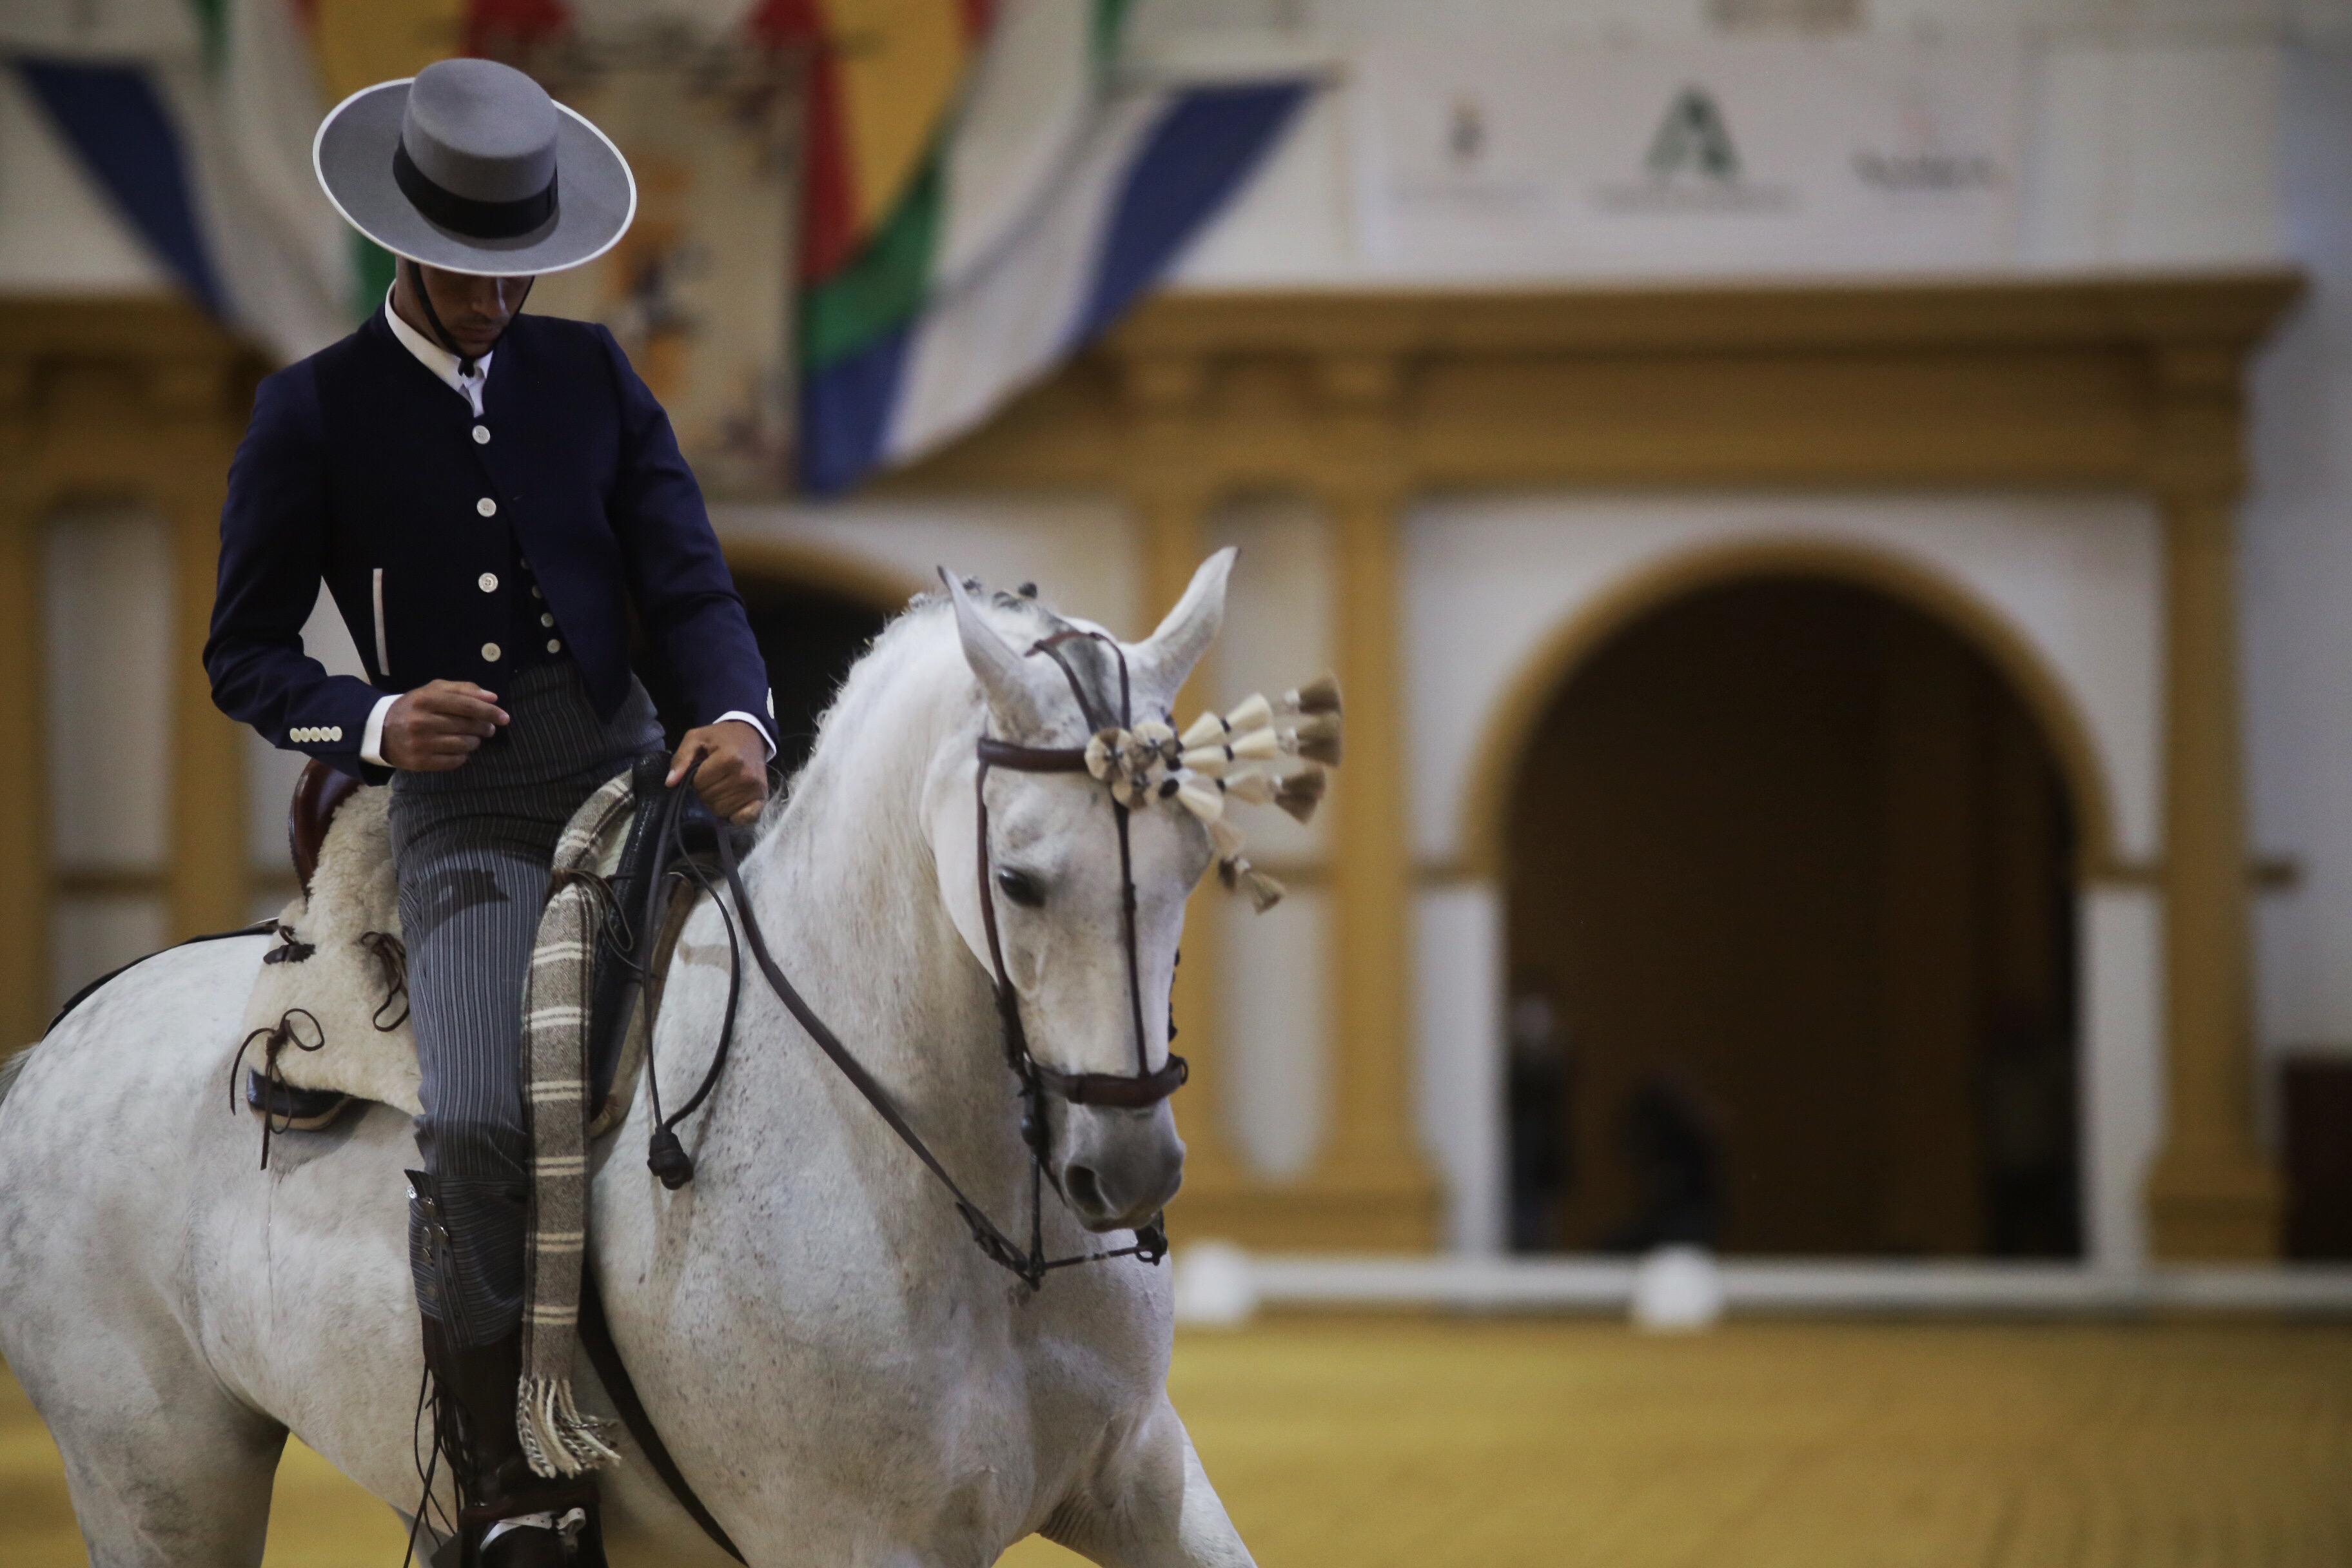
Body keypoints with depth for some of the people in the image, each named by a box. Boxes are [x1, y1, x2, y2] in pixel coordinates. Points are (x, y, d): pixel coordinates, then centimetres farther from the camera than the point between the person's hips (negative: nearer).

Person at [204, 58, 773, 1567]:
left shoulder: (593, 376, 11)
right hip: (465, 815, -4)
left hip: (630, 771, 4)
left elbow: (691, 583, 6)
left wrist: (737, 717, -16)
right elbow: (245, 655, 6)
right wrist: (376, 724, -15)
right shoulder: (313, 414, 2)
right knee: (476, 1126, -26)